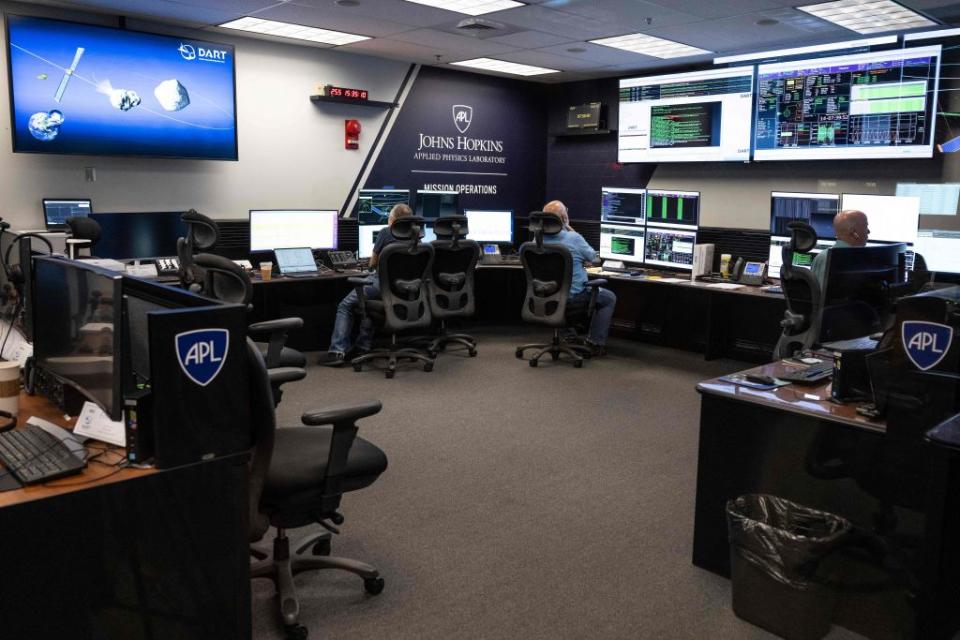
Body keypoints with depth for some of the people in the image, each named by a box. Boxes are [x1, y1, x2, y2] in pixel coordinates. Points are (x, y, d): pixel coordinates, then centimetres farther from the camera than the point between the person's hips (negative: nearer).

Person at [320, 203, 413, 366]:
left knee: (345, 306, 9)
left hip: (382, 283, -6)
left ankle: (338, 351, -1)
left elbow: (372, 263, 7)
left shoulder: (386, 232, -4)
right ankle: (363, 348, 28)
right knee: (369, 300, 33)